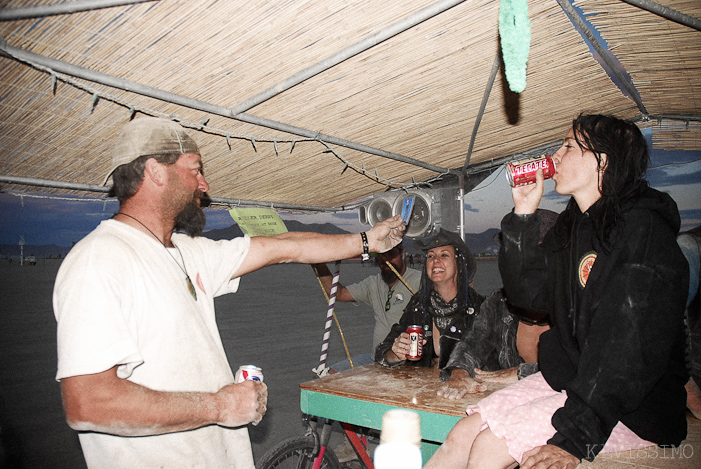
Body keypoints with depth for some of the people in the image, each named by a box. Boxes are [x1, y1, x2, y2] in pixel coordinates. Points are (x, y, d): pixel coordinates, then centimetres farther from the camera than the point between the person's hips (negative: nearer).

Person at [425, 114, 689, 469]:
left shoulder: (644, 230, -17)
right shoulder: (573, 225, 9)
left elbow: (632, 350, -23)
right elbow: (529, 293, 6)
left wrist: (575, 439, -27)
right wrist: (523, 217, -2)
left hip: (634, 409, -7)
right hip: (568, 379, 7)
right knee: (464, 434, -7)